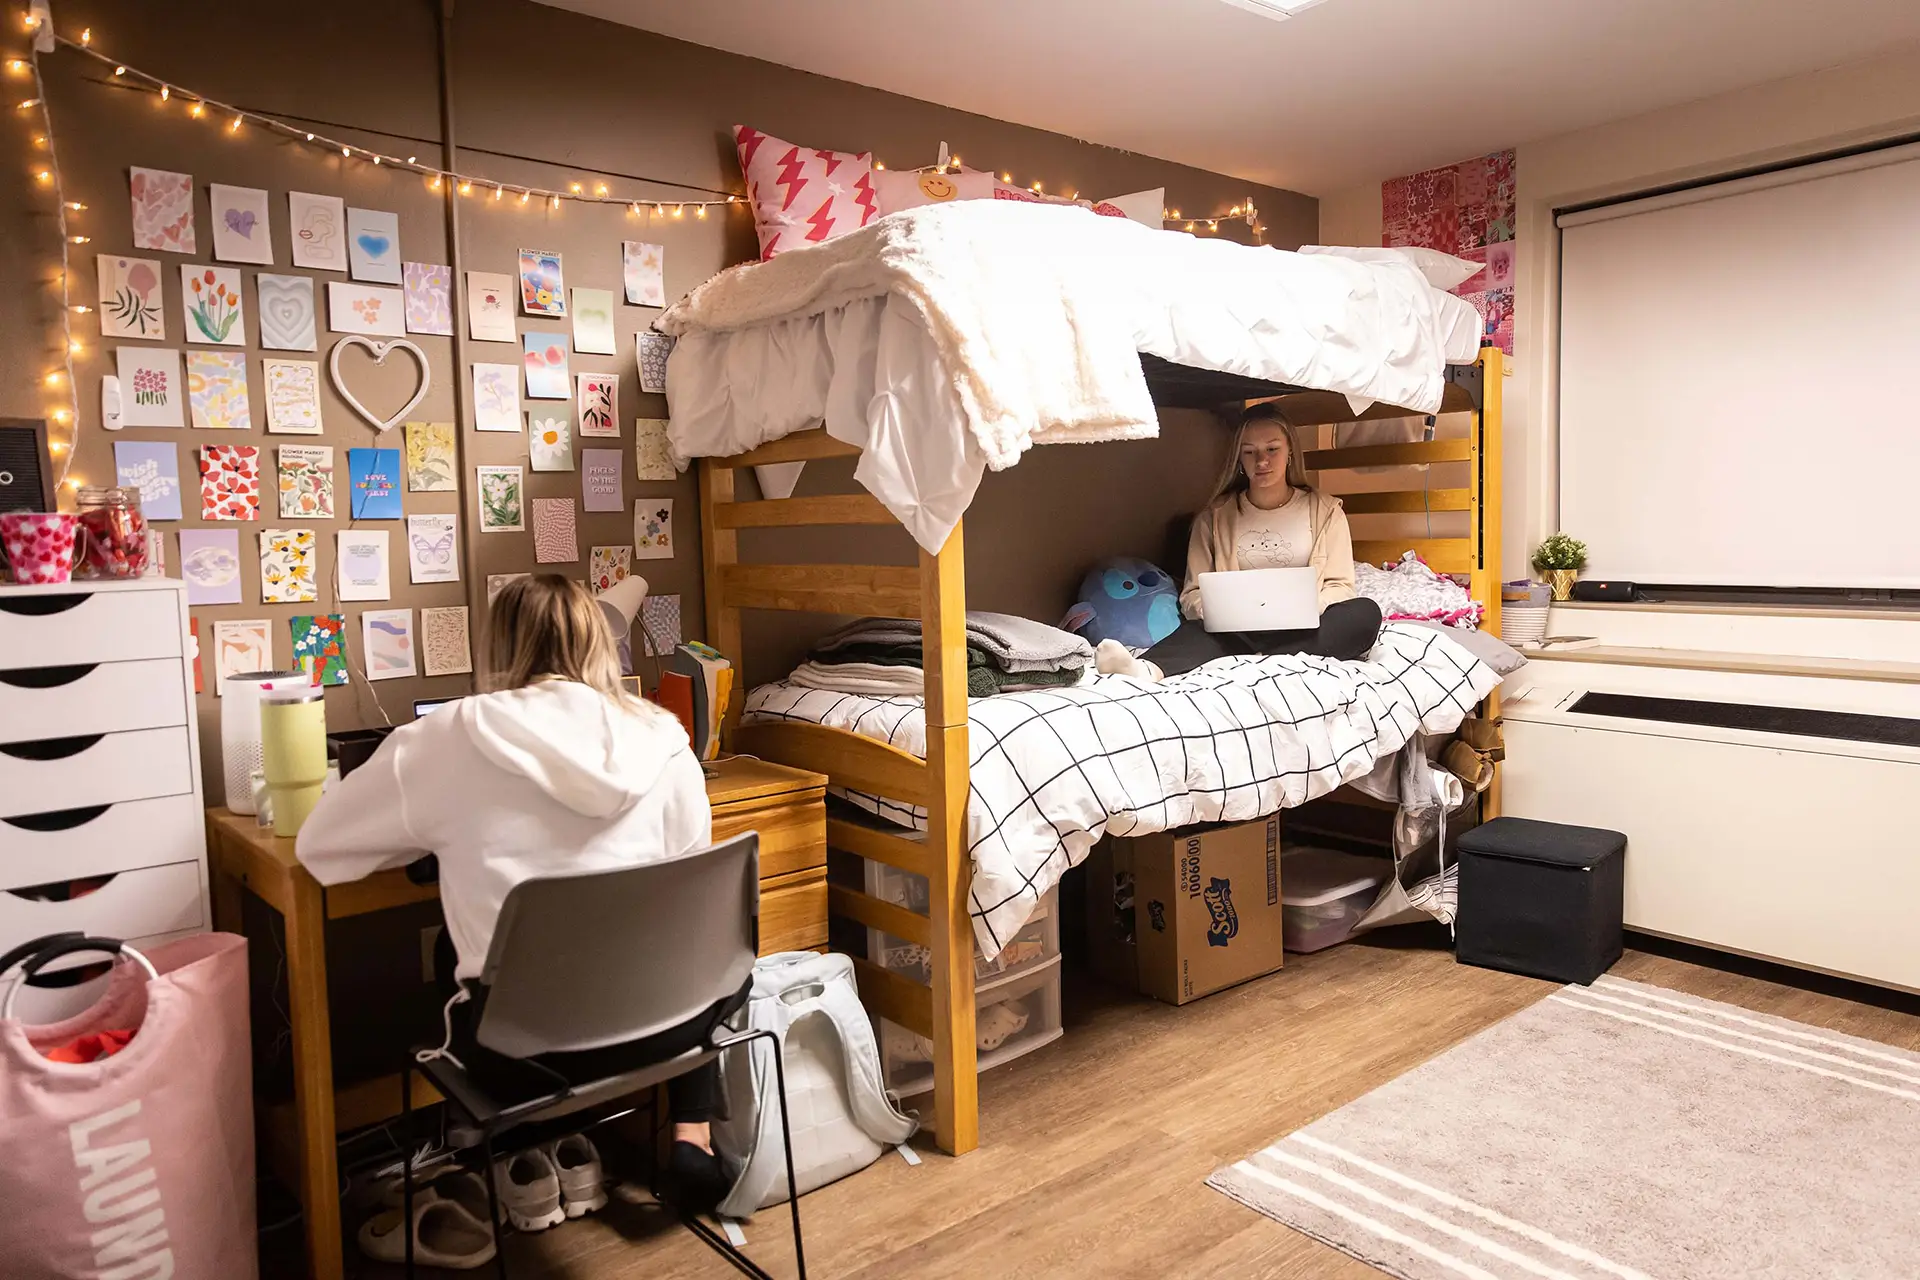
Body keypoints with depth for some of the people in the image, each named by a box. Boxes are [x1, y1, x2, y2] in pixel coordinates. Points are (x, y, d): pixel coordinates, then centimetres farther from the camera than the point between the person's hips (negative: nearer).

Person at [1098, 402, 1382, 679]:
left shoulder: (1324, 511, 13)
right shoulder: (1214, 517, 13)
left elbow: (1339, 586, 6)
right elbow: (1193, 593, 6)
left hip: (1303, 630, 2)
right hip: (1238, 628, -1)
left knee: (1365, 613, -31)